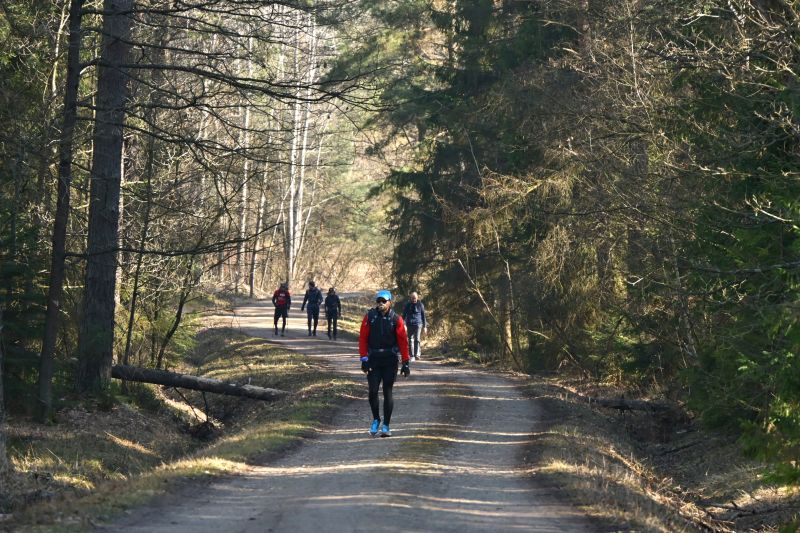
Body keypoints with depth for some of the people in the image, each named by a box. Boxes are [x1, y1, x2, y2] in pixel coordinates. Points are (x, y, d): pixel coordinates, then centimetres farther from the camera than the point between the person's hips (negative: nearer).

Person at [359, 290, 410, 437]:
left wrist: (405, 363, -4)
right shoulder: (369, 317, 0)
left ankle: (386, 425, 7)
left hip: (390, 360, -1)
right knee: (373, 391, -3)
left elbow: (403, 341, -1)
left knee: (387, 392, 1)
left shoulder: (396, 319, -2)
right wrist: (364, 359, -7)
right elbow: (363, 338, 0)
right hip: (373, 359, 1)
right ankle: (376, 420, 18)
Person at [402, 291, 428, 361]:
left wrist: (425, 326, 9)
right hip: (409, 324, 2)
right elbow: (404, 315, 11)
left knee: (417, 339, -15)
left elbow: (423, 315, 10)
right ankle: (412, 356, 6)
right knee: (410, 340, 1)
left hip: (418, 324, -2)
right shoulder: (407, 305, 6)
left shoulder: (420, 305, 4)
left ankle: (417, 354, -19)